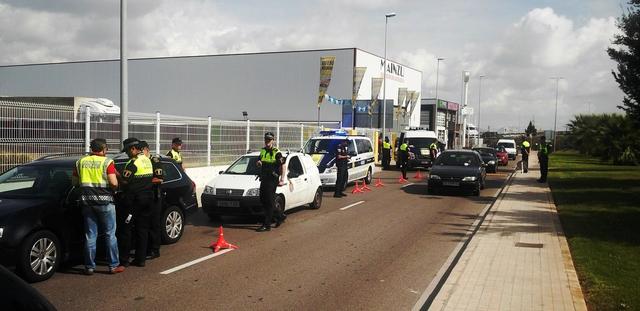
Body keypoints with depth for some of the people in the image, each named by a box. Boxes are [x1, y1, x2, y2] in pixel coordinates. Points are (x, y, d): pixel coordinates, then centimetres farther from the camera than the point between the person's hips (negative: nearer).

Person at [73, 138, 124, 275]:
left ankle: (89, 267, 13)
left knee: (90, 235, 10)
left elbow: (75, 182, 12)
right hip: (104, 201, -4)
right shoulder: (107, 162, -8)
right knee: (110, 234, 5)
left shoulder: (80, 162, 6)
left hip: (86, 201, 4)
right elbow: (114, 183, -16)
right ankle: (114, 265, 8)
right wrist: (115, 186, 6)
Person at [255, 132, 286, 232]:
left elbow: (281, 167, -7)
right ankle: (280, 215, 27)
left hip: (272, 180, -8)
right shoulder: (263, 151, 14)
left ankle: (266, 225, -4)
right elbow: (259, 163, 25)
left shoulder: (277, 153, -6)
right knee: (263, 200, 11)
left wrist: (281, 179, -13)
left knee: (269, 202, -7)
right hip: (263, 179, 8)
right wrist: (258, 162, 1)